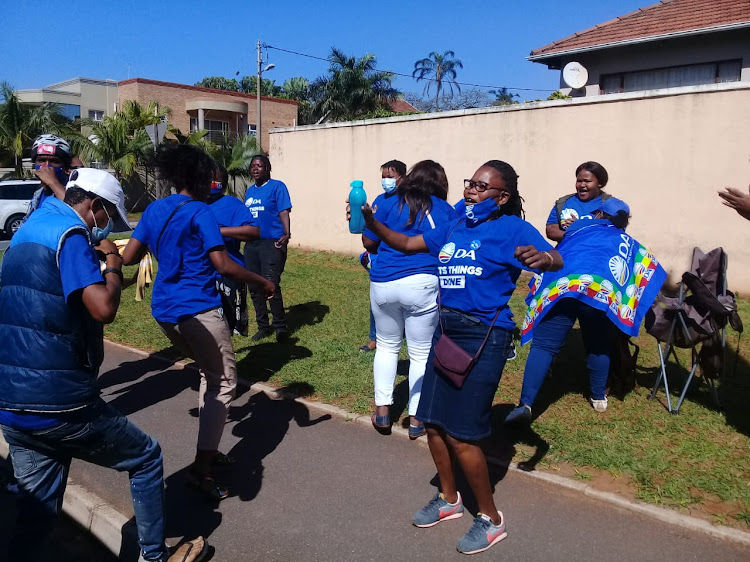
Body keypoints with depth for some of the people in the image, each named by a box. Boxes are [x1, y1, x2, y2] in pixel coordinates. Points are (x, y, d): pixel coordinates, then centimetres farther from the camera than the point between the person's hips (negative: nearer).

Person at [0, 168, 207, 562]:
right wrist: (112, 263, -8)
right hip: (56, 400, -8)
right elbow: (104, 307, -26)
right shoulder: (69, 234, -14)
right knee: (146, 458, 13)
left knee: (36, 511, 18)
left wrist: (96, 256, 19)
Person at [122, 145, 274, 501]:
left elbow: (128, 258, 10)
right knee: (224, 383, 2)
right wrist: (262, 282, -6)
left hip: (163, 309, 8)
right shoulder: (200, 212, -11)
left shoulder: (154, 210, 10)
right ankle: (201, 469, -5)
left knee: (210, 373, 23)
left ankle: (208, 449, 26)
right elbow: (223, 265, -18)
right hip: (197, 309, -8)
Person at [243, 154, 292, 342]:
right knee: (254, 288, 9)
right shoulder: (250, 190, 18)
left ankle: (280, 326, 4)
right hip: (251, 244, 7)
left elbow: (284, 212, -10)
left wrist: (286, 234, -24)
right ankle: (263, 326, 21)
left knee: (271, 285, -12)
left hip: (272, 242, -7)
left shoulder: (277, 186, -2)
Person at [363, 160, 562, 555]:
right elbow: (407, 244, 17)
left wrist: (544, 259, -45)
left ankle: (491, 519, 19)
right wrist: (372, 223, 2)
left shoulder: (512, 229, -10)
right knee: (433, 422, 13)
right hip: (445, 331, 7)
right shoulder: (453, 228, 9)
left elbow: (555, 259, -21)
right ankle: (449, 499, 38)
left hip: (483, 337, -7)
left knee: (460, 434, -4)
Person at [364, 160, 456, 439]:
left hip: (383, 283, 2)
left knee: (387, 345, 21)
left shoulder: (389, 204, 7)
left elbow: (369, 242, 9)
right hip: (422, 285, -2)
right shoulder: (445, 210, 5)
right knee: (421, 353, 9)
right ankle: (416, 419, 15)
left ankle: (382, 410, 19)